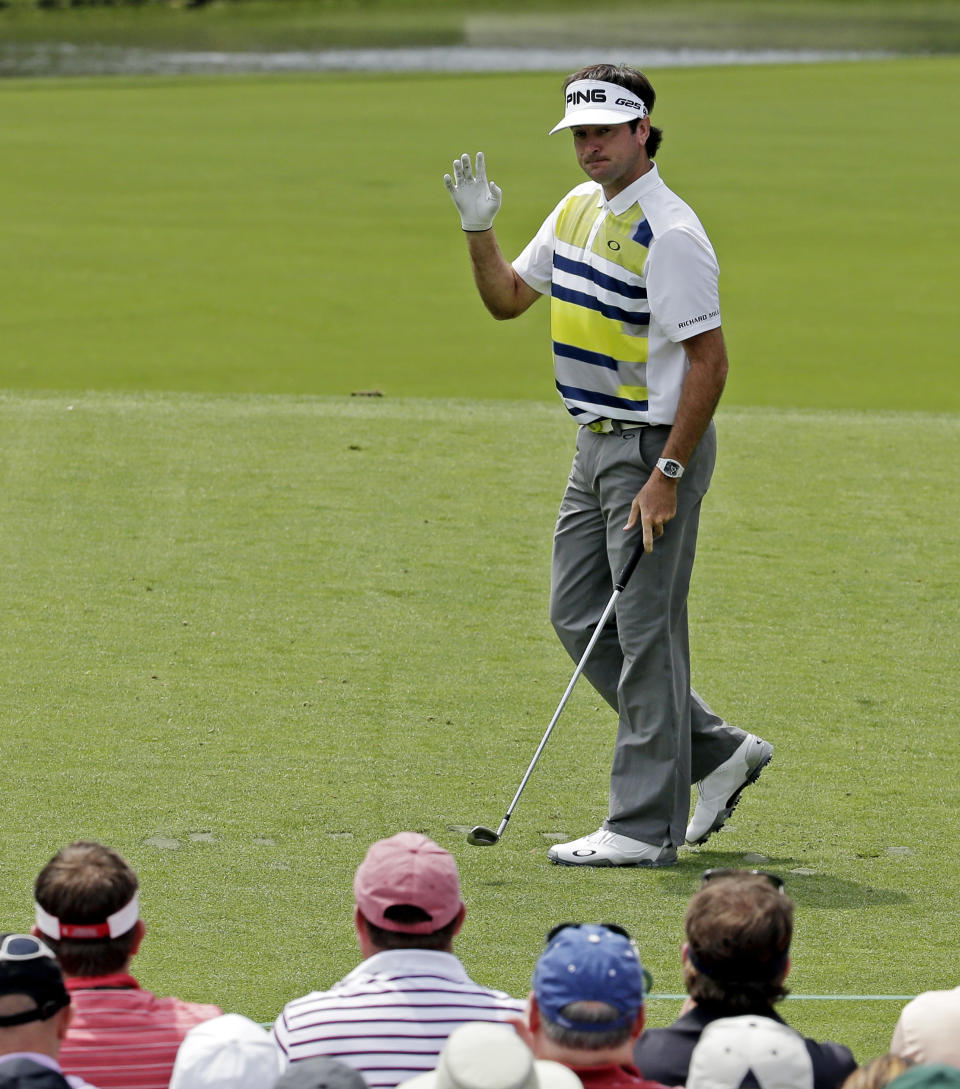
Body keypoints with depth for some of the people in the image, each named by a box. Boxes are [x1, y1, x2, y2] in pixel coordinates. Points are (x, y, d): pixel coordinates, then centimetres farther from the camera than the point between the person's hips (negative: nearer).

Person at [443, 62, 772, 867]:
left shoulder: (669, 233, -19)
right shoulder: (578, 209, 9)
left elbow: (709, 360, -21)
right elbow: (508, 298, 20)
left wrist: (667, 476, -23)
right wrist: (480, 230, 2)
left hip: (658, 449, -10)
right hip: (597, 442, 10)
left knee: (645, 633, -6)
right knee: (579, 617, 12)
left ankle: (645, 828, -1)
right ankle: (717, 752, 22)